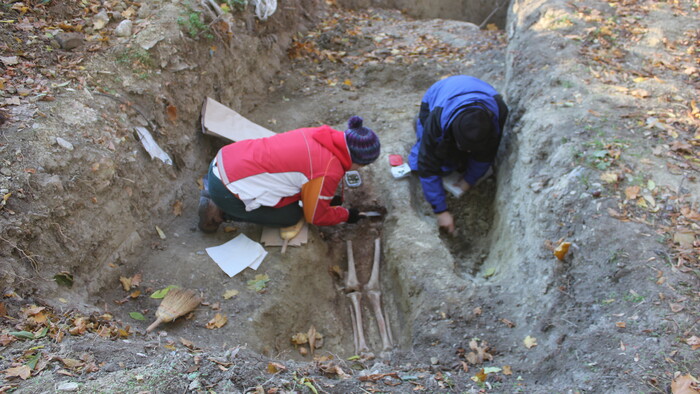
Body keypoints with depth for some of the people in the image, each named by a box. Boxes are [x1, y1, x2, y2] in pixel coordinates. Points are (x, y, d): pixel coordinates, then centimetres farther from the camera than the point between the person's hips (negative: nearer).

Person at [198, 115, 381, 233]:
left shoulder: (319, 135, 3)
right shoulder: (330, 172, -19)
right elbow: (315, 216, -3)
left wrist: (325, 197, 21)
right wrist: (346, 215, 13)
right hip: (227, 191, -8)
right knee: (292, 216, 6)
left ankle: (214, 186, 21)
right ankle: (220, 212, 3)